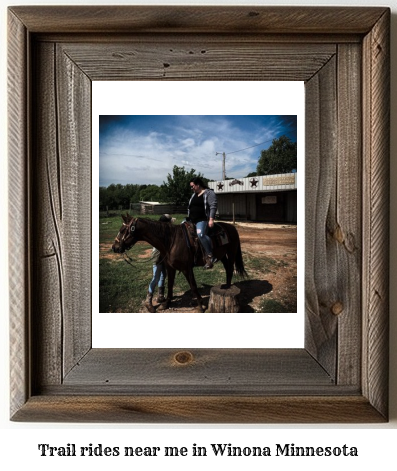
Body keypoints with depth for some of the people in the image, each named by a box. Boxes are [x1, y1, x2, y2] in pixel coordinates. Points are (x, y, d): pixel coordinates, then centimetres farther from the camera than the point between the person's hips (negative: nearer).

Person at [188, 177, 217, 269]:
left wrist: (211, 219, -24)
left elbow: (213, 206, -14)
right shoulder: (194, 195, 20)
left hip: (202, 220, -10)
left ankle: (209, 256, -28)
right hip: (192, 221, 10)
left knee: (200, 234, -32)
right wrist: (189, 219, 26)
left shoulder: (209, 193, -5)